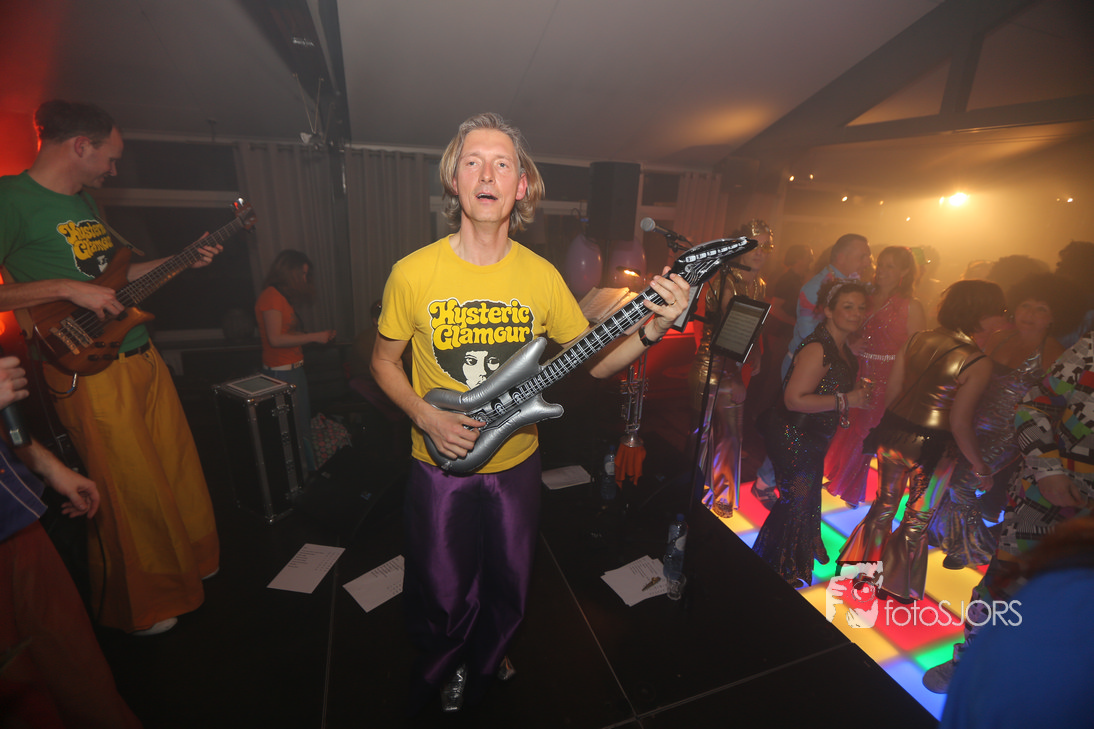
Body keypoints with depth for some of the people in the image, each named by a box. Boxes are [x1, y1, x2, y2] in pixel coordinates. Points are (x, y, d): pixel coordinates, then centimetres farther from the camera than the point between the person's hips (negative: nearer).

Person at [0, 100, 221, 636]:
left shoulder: (84, 200, 13)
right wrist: (66, 288, -21)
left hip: (143, 357, 8)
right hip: (92, 371, -8)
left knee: (179, 470, 17)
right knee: (130, 496, 4)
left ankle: (190, 561, 40)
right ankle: (138, 608, 28)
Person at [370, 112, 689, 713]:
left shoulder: (541, 276, -8)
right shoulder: (413, 273, -13)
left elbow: (595, 362, -4)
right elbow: (383, 360, -1)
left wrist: (651, 329, -22)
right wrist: (426, 416, -17)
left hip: (516, 463, 2)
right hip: (440, 466, -1)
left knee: (507, 590, 21)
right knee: (440, 601, 15)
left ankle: (483, 665, 57)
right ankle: (441, 671, 53)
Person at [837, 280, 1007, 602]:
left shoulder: (917, 339, -3)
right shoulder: (978, 363, -17)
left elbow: (891, 391, 3)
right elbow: (960, 424, -18)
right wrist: (981, 468, -5)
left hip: (893, 433, 5)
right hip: (930, 447, -4)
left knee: (885, 503, 25)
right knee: (918, 519, 18)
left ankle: (863, 565, 40)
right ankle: (897, 587, 34)